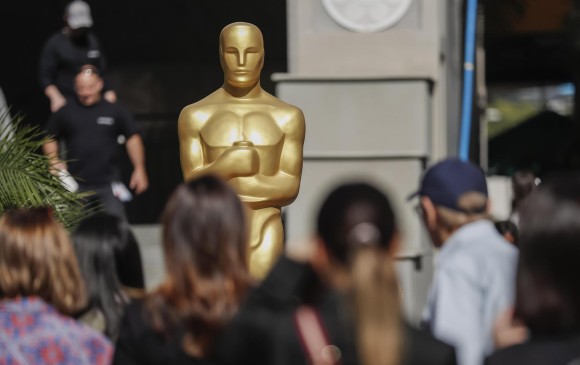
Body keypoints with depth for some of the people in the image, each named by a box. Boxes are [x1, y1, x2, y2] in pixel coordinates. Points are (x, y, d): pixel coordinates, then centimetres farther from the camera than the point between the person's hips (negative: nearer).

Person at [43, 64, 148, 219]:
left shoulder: (115, 111, 2)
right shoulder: (65, 113, 4)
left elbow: (132, 138, 7)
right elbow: (50, 140, 13)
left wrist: (139, 169, 2)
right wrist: (54, 161, -4)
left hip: (107, 183, -1)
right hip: (76, 183, 1)